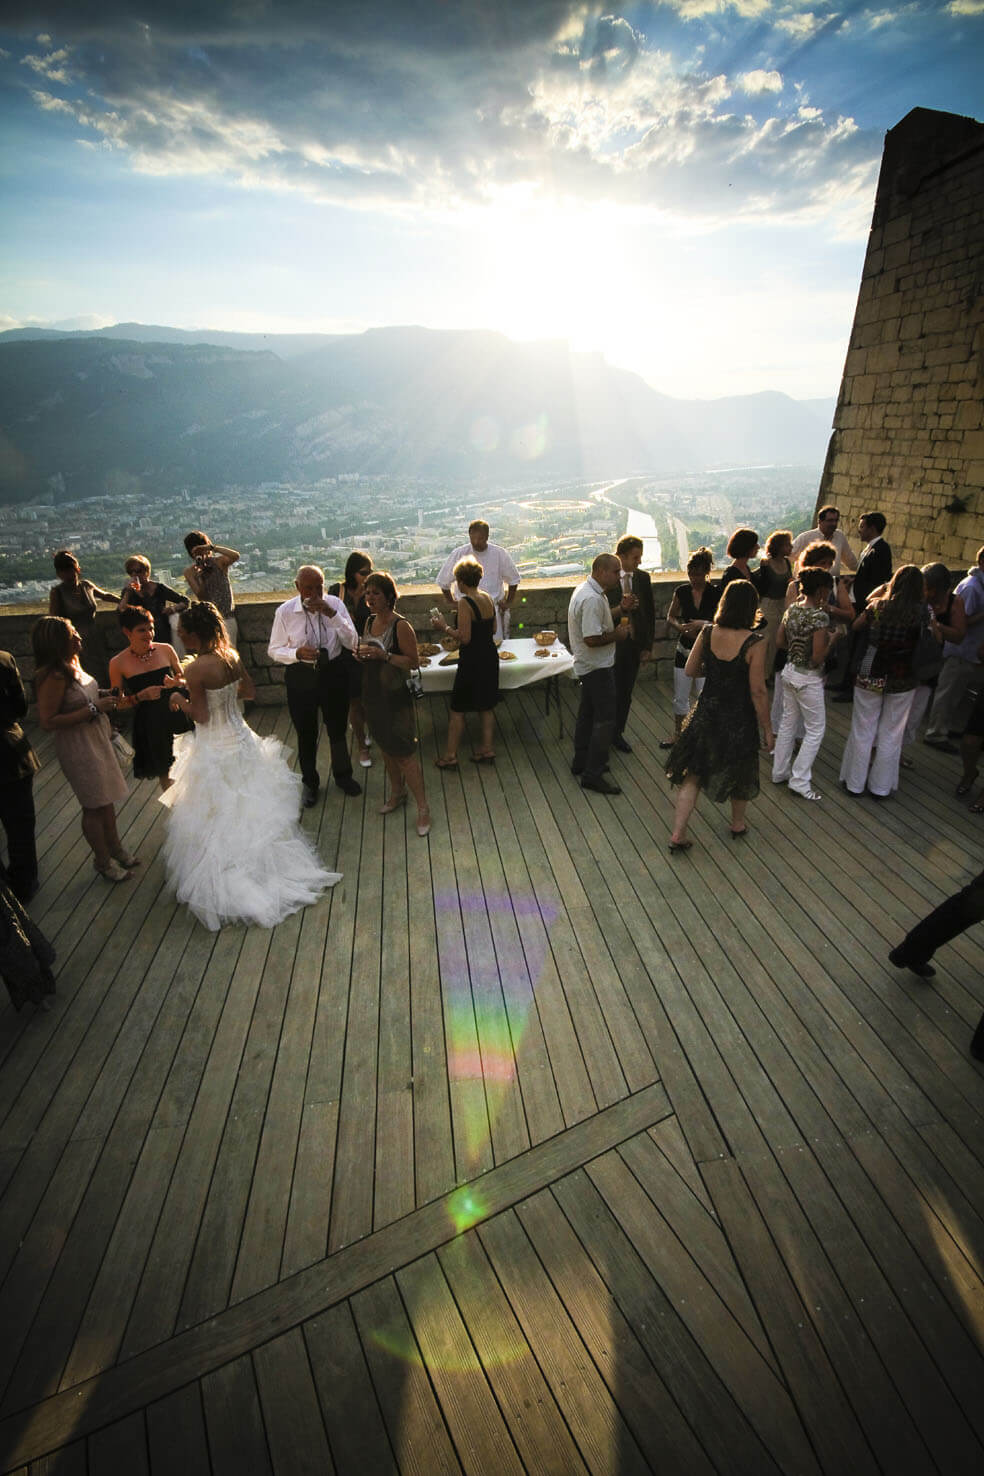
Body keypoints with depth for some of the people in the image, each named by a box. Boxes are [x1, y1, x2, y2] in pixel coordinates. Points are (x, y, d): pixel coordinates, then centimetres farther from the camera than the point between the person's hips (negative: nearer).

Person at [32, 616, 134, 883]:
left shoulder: (70, 665, 1)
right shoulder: (53, 677, -26)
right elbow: (48, 721, -28)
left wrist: (103, 695, 1)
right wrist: (94, 708, -27)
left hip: (96, 740, 9)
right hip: (78, 748, -9)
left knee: (106, 799, 21)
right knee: (94, 806, 7)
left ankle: (115, 847, 39)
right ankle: (103, 861, 26)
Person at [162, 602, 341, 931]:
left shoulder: (195, 669, -23)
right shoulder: (232, 656, -3)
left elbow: (201, 716, -17)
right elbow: (249, 692, 10)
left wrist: (178, 698, -1)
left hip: (214, 751, -7)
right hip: (241, 740, 7)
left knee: (216, 820, 9)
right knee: (250, 809, 21)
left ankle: (222, 887, 21)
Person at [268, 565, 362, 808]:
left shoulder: (335, 604, -11)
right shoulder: (285, 611, -12)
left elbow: (353, 643, -16)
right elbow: (274, 650, -2)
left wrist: (331, 613, -28)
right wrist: (297, 653, -23)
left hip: (335, 674, 1)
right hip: (301, 677, 0)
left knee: (337, 729, 18)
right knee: (305, 733, 15)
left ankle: (342, 775, 46)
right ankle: (309, 782, 40)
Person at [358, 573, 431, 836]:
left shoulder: (401, 626, -16)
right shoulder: (369, 621, 6)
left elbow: (413, 662, -17)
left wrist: (384, 655, -27)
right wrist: (362, 654, -3)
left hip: (395, 696, -8)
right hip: (373, 694, 8)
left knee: (404, 752, -5)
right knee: (385, 747, 19)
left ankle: (423, 808, 5)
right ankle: (397, 793, 39)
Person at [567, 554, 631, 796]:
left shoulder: (587, 590, 9)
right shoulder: (592, 599, -24)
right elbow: (592, 639, -29)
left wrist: (619, 609, 7)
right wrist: (617, 635, -14)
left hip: (587, 666, 11)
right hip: (597, 667, -11)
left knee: (587, 714, 19)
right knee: (606, 720, -6)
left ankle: (581, 762, 32)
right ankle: (592, 775, -1)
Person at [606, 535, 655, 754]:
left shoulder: (643, 578, 4)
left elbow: (650, 613, 9)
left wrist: (648, 645, 7)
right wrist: (620, 608, -28)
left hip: (634, 644, 4)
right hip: (611, 644, -4)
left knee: (625, 693, 13)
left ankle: (617, 734, 28)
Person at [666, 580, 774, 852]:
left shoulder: (707, 633, -9)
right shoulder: (754, 643, -20)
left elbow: (690, 670, 1)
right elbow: (757, 692, -17)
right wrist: (767, 730, -7)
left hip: (706, 713, 3)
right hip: (738, 718, -3)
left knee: (693, 773, 12)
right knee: (739, 772, 22)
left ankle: (678, 835, 11)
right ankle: (738, 824, 43)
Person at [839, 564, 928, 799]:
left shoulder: (877, 607, -8)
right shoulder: (921, 612, -10)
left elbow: (856, 626, 7)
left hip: (870, 677, 0)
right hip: (902, 681, 0)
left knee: (862, 731, 12)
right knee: (891, 735, 13)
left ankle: (854, 783, 21)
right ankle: (881, 787, 23)